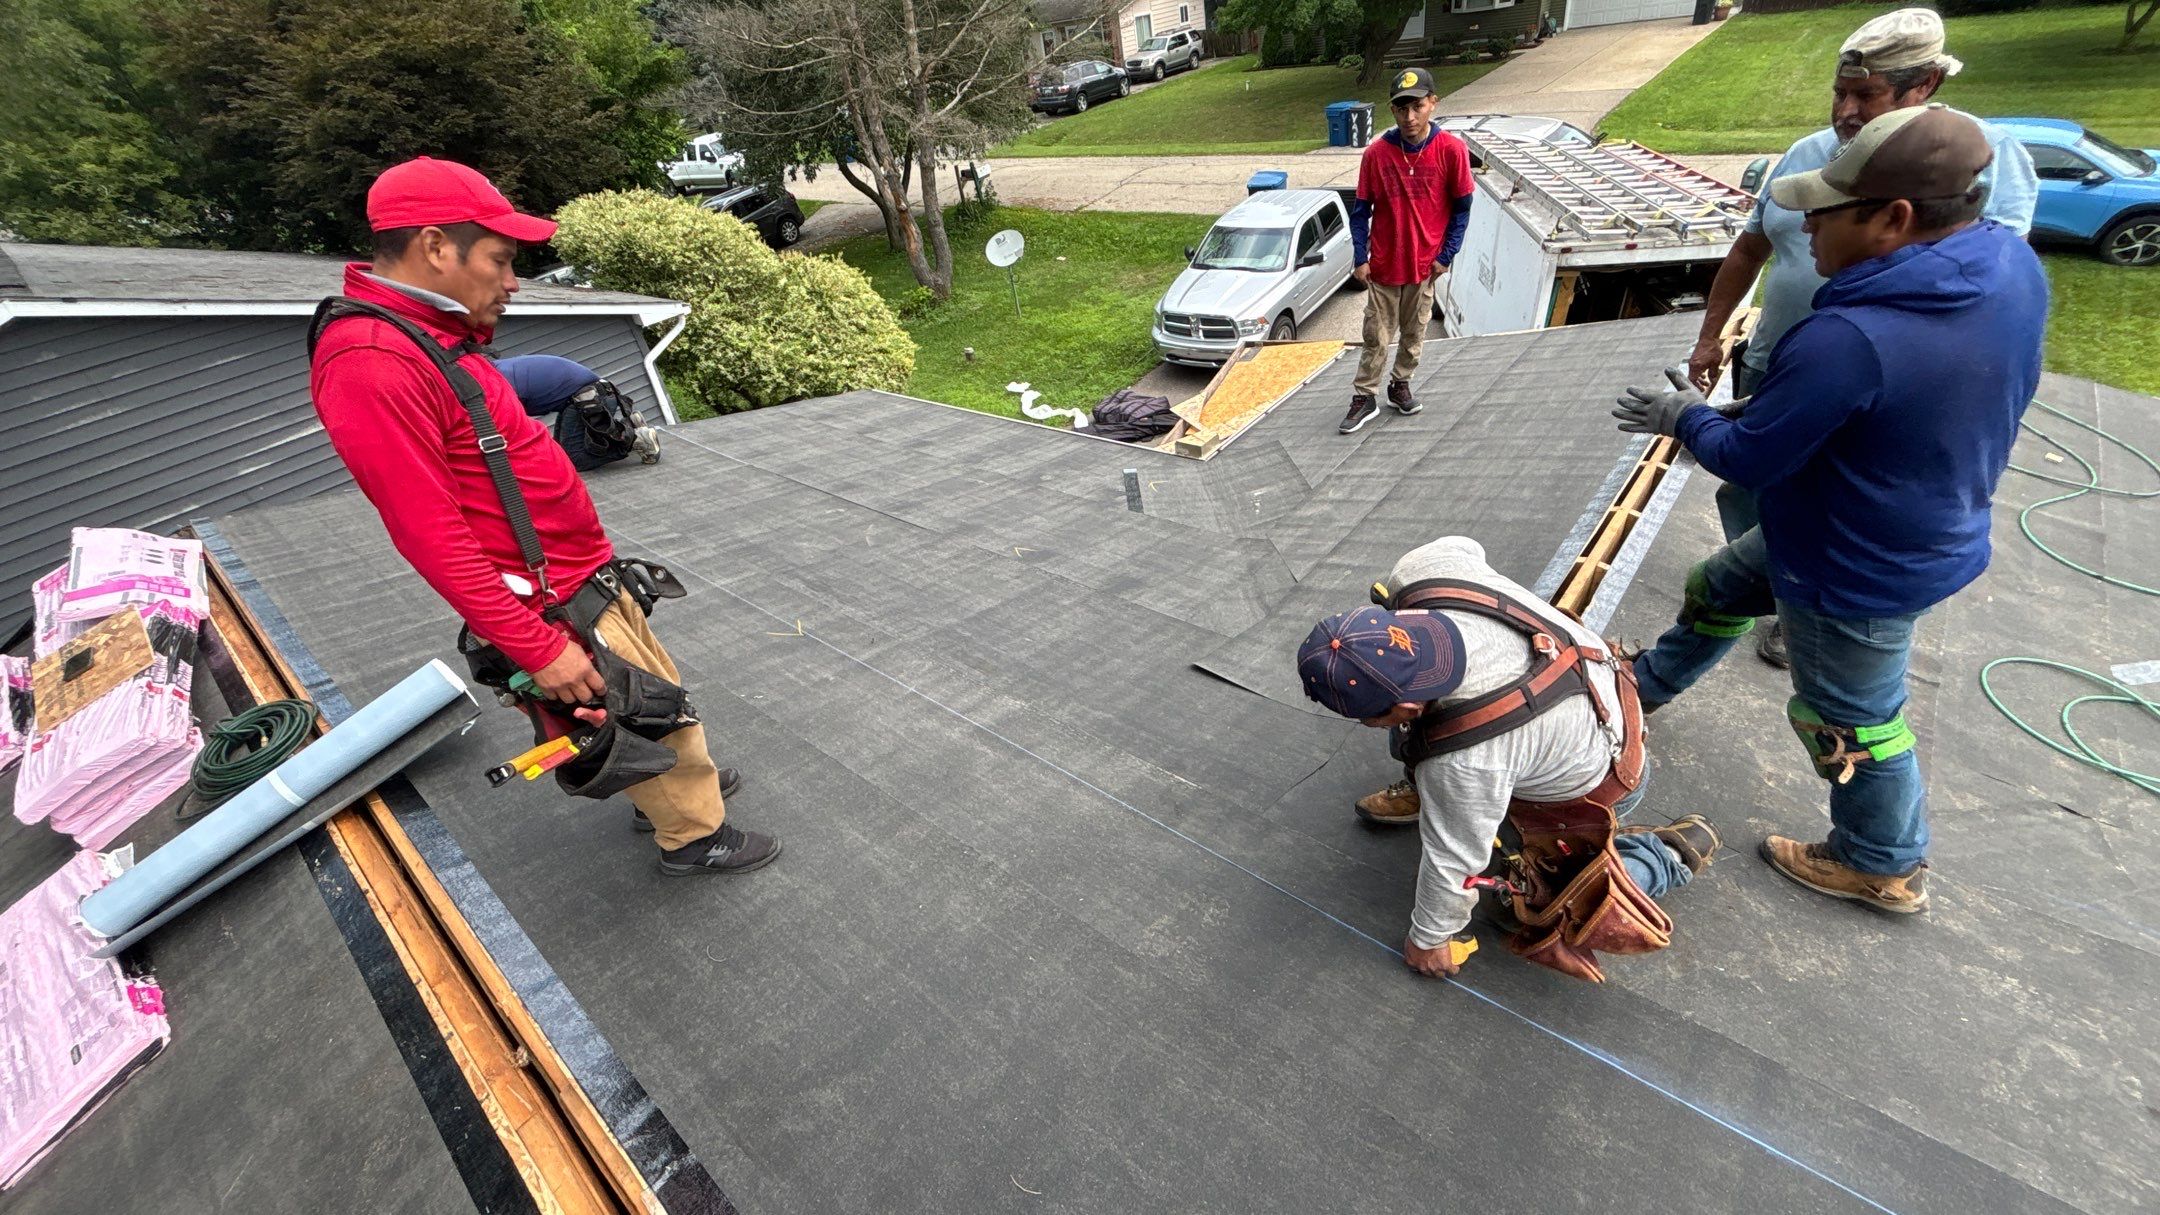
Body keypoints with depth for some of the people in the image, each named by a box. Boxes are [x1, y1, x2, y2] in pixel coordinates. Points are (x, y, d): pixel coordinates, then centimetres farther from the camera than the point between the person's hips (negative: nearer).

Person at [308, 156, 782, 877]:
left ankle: (676, 786, 44)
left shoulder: (434, 337, 8)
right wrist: (539, 649, -23)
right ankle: (695, 834, 28)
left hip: (587, 576, 9)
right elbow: (431, 536, -25)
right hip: (555, 608, -9)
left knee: (657, 690, 22)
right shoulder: (372, 366, -23)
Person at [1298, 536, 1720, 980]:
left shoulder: (1462, 765, -44)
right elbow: (1462, 545, -4)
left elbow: (1453, 862, -25)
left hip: (1595, 782, -6)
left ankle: (1673, 853, 20)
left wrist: (1428, 939, -4)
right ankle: (1424, 792, 27)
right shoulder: (1421, 571, -30)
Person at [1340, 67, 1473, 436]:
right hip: (1383, 264, 0)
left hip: (1426, 264, 1)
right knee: (1376, 336, 6)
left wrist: (1446, 256, -6)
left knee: (1414, 333, 14)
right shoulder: (1376, 152, -8)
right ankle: (1364, 398, 17)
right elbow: (1360, 209, -1)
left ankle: (1400, 385, 34)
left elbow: (1461, 208, -1)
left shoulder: (1451, 150, -9)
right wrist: (1360, 258, -6)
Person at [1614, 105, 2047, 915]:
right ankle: (1647, 687, 49)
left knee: (1849, 719, 13)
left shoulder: (1849, 337, -36)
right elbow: (2010, 391, 9)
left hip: (1862, 569, -9)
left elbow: (1748, 460, -24)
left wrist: (1687, 418, -5)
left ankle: (1886, 867, 37)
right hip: (1930, 525, 9)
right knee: (1717, 589, 25)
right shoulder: (2015, 266, -8)